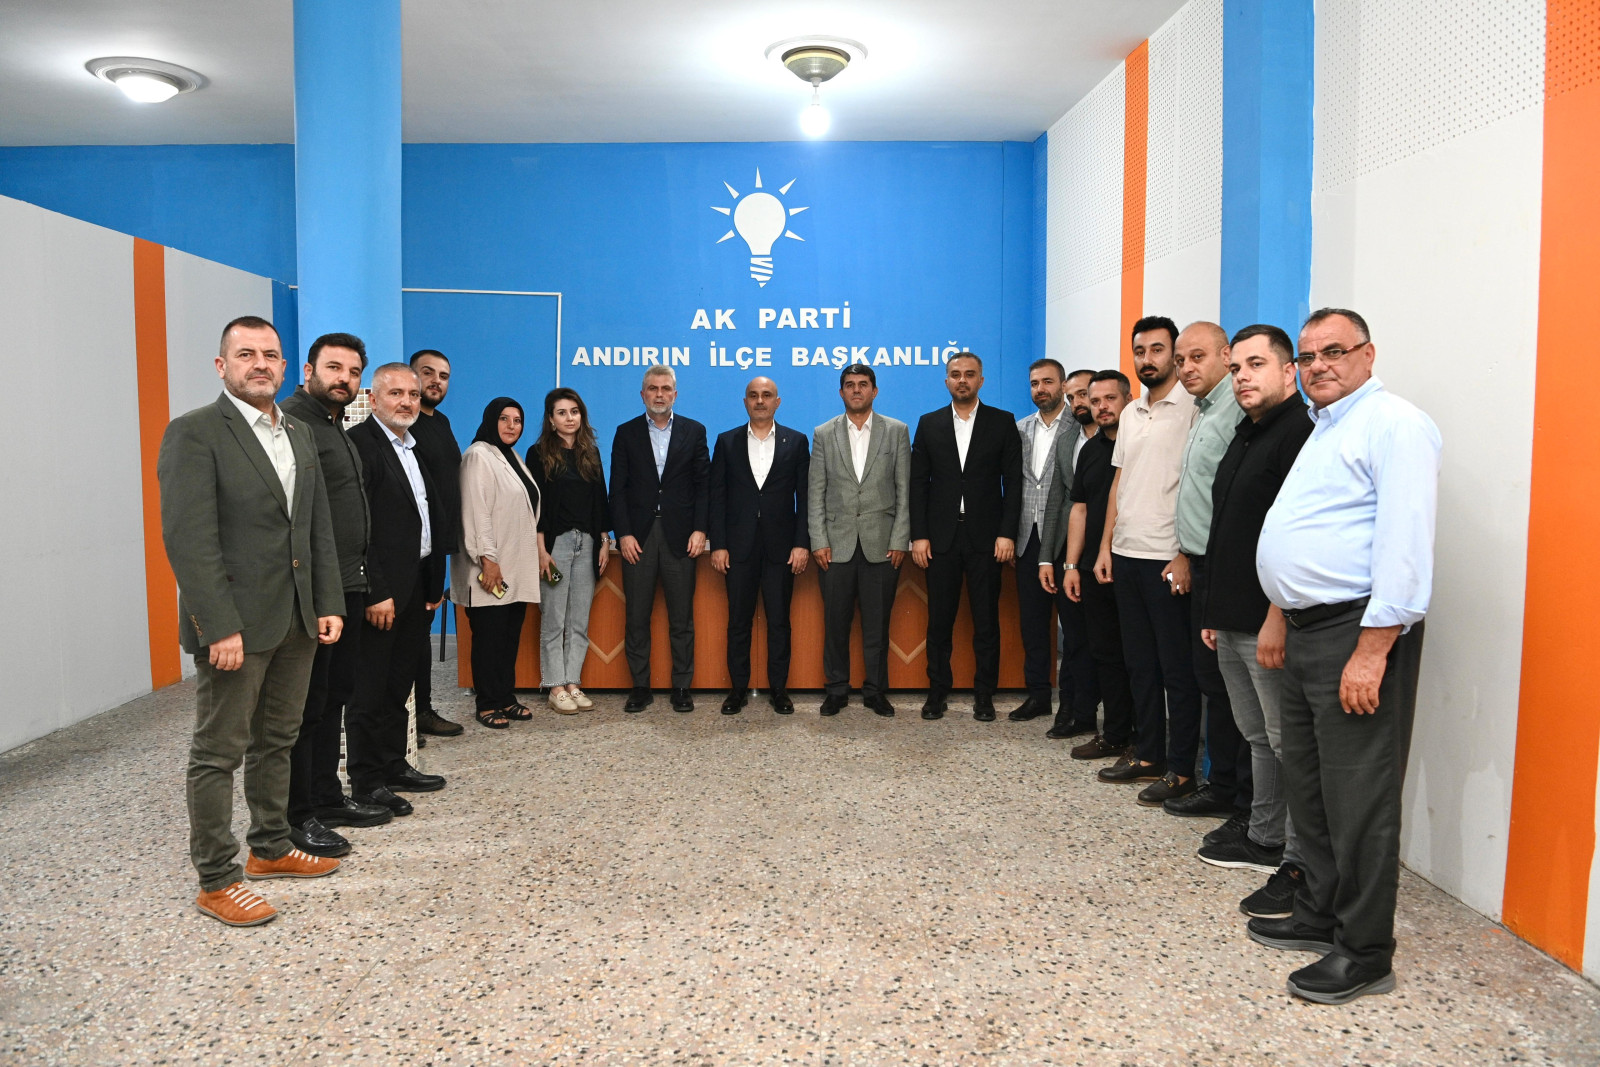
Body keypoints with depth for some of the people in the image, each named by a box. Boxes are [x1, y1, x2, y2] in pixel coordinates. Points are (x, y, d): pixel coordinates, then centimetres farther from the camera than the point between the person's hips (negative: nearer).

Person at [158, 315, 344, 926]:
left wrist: (328, 604, 7)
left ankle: (271, 849, 33)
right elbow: (189, 539, -17)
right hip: (236, 623, -7)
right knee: (219, 752, 3)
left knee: (277, 740, 18)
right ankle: (215, 881, 14)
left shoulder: (299, 434, 13)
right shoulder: (194, 434, -10)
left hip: (297, 621, 7)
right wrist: (220, 627, -21)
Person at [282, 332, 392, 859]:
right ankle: (297, 816, 10)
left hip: (346, 586, 10)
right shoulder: (291, 421, -12)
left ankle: (327, 797, 28)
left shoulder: (337, 428, 19)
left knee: (334, 697, 17)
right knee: (306, 706, -1)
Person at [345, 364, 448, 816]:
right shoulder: (359, 443, -13)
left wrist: (435, 582, 14)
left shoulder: (417, 448, 15)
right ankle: (366, 782, 13)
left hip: (415, 587, 9)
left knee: (398, 686, 17)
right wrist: (376, 592, -21)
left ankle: (394, 767, 29)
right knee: (369, 690, 3)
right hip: (380, 591, -9)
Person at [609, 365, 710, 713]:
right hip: (638, 537, 1)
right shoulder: (626, 433, 8)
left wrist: (699, 529, -6)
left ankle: (681, 687, 12)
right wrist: (623, 534, -6)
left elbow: (703, 484, 4)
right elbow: (618, 488, 3)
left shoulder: (694, 431, 8)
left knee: (681, 618, 3)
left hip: (680, 536, 0)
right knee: (637, 618, 5)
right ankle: (640, 687, 14)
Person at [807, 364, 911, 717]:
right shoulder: (823, 434, 8)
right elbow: (815, 492, 5)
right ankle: (837, 689, 17)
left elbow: (904, 490, 3)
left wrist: (900, 540, -4)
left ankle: (875, 690, 17)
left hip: (881, 544, -1)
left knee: (877, 623, 5)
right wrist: (818, 541, -3)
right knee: (836, 621, 5)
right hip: (837, 543, 1)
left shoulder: (897, 431, 6)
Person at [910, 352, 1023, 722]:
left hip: (985, 536, -1)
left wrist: (1007, 533, -8)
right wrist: (918, 535, -2)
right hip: (941, 536, 1)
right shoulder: (929, 424, 8)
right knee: (939, 619, 5)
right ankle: (937, 691, 15)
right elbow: (918, 483, 5)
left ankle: (984, 694, 14)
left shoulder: (1003, 422, 4)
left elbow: (1013, 481, 0)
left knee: (986, 619, 4)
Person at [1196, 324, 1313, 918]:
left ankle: (1299, 867, 7)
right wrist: (1214, 611, 20)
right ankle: (1263, 840, 31)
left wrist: (1277, 619, -23)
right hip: (1233, 623, 10)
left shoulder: (1300, 436, -13)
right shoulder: (1246, 437, 17)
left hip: (1272, 625, -10)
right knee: (1258, 737, 18)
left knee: (1290, 743, -2)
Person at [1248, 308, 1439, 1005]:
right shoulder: (1322, 431, 21)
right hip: (1307, 631, 10)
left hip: (1357, 633, -10)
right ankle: (1319, 916, 31)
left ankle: (1366, 953, 11)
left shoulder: (1393, 424, -10)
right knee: (1307, 785, 17)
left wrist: (1372, 650, -24)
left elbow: (1404, 542, -19)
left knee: (1358, 797, -2)